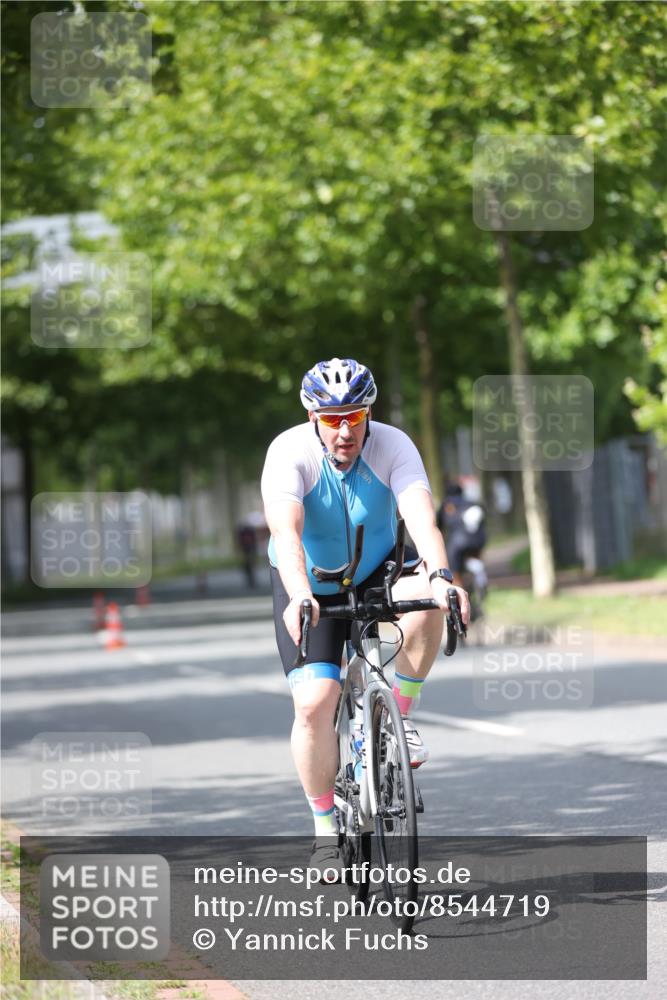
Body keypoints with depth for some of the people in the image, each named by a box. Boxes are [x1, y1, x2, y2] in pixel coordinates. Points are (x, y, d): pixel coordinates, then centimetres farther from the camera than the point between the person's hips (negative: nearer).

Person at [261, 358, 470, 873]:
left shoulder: (393, 446, -20)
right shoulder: (290, 452, -24)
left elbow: (421, 516, -35)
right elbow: (285, 530, -39)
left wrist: (440, 575, -54)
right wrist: (300, 596, -57)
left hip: (375, 576, 1)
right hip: (309, 589, -1)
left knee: (427, 598, -33)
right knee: (314, 704, -18)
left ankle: (401, 715, -12)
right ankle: (326, 829, 1)